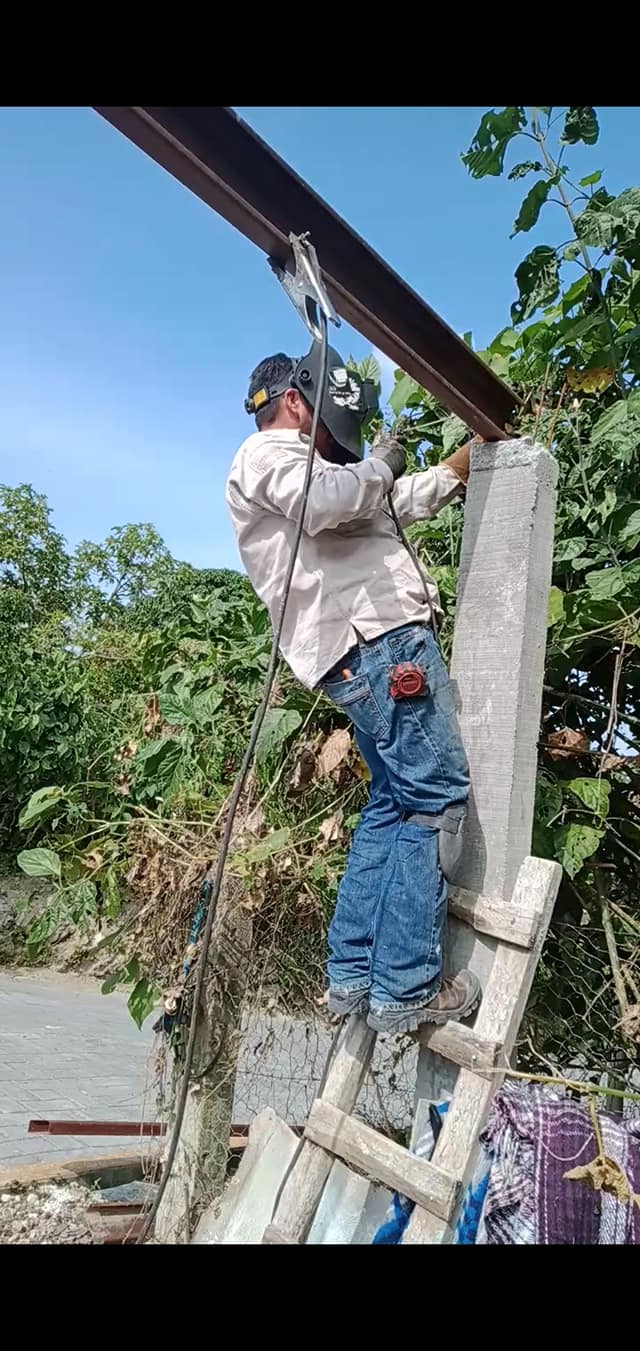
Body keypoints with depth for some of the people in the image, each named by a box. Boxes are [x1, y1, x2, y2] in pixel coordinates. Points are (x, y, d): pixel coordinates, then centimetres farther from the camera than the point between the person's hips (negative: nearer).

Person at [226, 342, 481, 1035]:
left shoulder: (300, 468, 34)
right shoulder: (268, 450, 4)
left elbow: (399, 502, 39)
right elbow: (328, 502, -20)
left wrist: (465, 462, 38)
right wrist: (378, 463, 0)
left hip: (374, 646, 10)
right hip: (379, 640, -10)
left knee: (394, 802, 11)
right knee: (434, 798, -10)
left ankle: (352, 976, 13)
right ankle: (406, 989, -7)